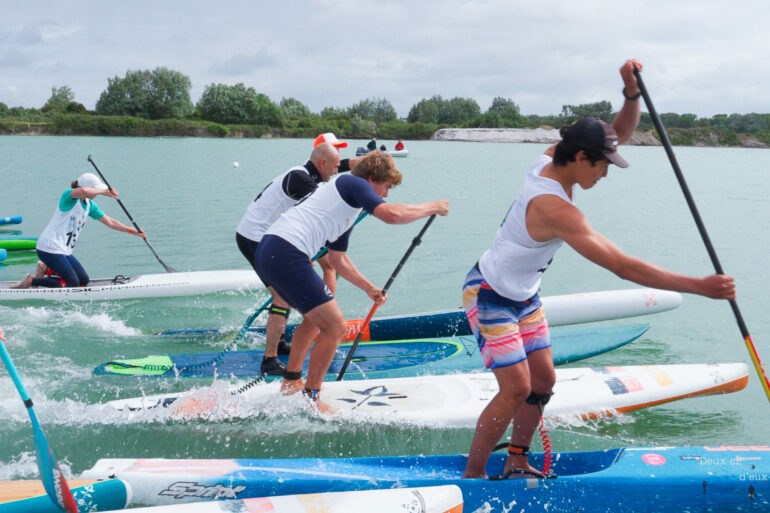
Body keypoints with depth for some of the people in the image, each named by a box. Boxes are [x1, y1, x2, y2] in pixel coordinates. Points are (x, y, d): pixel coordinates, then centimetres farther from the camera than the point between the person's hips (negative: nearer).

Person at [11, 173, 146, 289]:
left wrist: (132, 231, 7)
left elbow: (110, 222, 15)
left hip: (64, 251, 9)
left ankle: (47, 270, 17)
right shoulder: (69, 196, -14)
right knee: (72, 284, -13)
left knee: (84, 280, 7)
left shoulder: (90, 206, 11)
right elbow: (83, 191, -40)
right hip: (50, 248, -9)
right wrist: (104, 192, -27)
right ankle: (31, 281, -3)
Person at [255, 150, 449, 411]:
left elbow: (337, 259, 34)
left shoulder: (348, 211, 27)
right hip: (286, 255, -11)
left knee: (315, 317, 29)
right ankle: (310, 399, 5)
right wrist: (433, 207, -3)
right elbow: (392, 214, -17)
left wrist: (369, 288, 33)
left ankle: (291, 381, 36)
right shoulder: (352, 183, -1)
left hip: (268, 252, 11)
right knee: (335, 327, -3)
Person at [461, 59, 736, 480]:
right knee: (517, 388, -12)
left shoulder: (550, 160, -8)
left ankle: (516, 464, 22)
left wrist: (631, 92, -22)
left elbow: (621, 133, 1)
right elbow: (623, 267, -39)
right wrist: (699, 286, -38)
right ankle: (471, 476, 2)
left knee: (542, 379, 9)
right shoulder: (556, 210, -34)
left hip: (522, 296, 9)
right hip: (489, 297, -9)